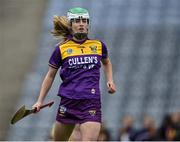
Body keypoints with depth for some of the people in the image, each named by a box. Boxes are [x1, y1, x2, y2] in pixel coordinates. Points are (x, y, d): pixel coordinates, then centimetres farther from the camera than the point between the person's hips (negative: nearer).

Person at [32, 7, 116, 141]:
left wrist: (110, 80, 11)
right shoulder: (61, 48, 3)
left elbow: (106, 63, 29)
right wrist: (40, 101, 9)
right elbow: (50, 75, 13)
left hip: (92, 103, -1)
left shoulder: (99, 45, 7)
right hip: (68, 101, 1)